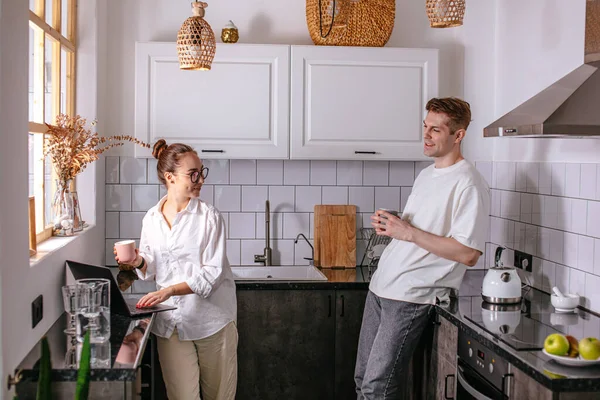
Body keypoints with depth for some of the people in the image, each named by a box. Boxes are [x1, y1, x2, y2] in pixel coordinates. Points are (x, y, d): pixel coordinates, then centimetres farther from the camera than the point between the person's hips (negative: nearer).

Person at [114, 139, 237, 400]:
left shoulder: (209, 216, -7)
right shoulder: (152, 219, 5)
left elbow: (213, 273, -13)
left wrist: (169, 290, -23)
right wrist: (138, 262, -8)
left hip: (211, 319, -2)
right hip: (171, 321, 2)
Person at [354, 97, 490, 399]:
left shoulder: (468, 184, -12)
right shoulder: (427, 174, 16)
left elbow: (468, 254, -20)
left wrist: (409, 232, -19)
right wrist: (389, 225, 3)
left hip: (412, 295, -8)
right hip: (382, 285, 9)